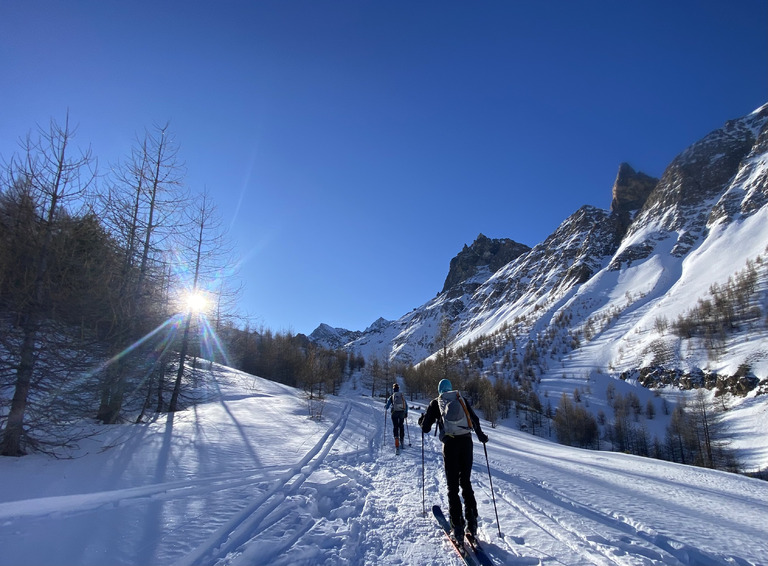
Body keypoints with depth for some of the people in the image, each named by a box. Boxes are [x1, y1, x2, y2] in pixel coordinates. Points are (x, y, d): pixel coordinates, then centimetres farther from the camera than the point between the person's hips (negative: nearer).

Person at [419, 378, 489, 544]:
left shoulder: (435, 403, 12)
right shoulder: (462, 399, 18)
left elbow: (425, 427, 9)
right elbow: (474, 419, 19)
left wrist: (422, 419, 32)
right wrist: (481, 436, 36)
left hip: (450, 443, -2)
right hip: (466, 441, 3)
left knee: (453, 486, 5)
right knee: (466, 482, 16)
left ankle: (458, 525, -1)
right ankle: (472, 521, 14)